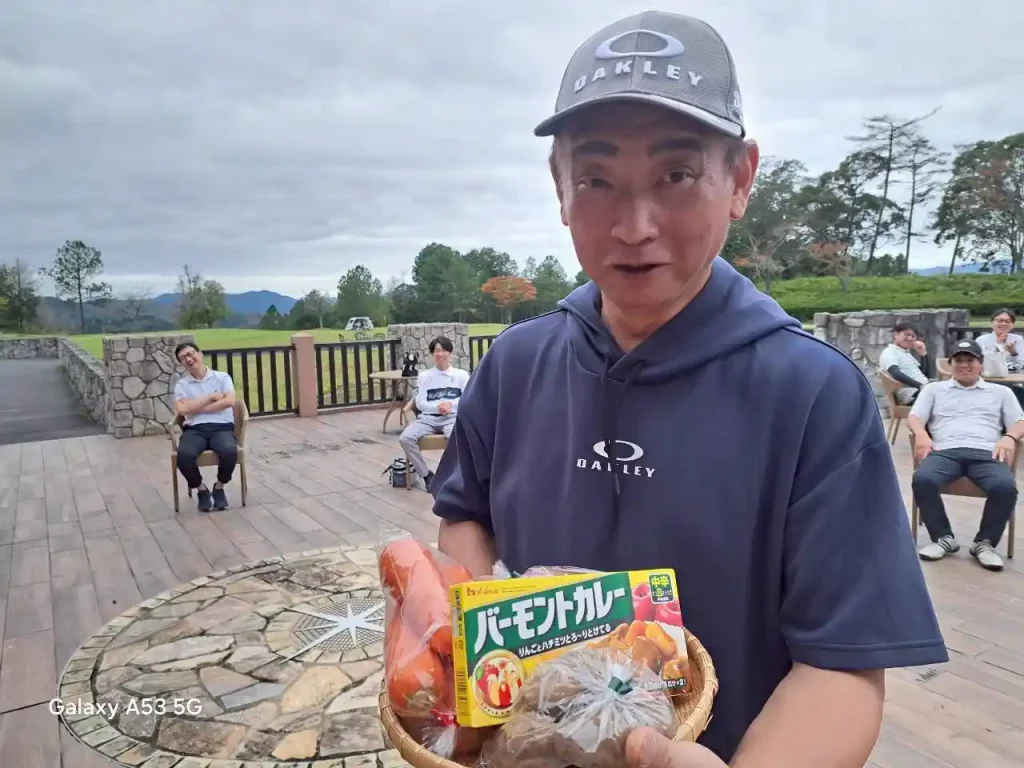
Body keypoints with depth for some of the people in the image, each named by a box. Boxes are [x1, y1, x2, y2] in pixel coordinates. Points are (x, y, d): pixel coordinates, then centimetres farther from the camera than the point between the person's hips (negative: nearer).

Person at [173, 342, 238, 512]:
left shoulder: (222, 377, 9)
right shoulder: (181, 384, 12)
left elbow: (229, 401, -8)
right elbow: (182, 410, -5)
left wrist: (196, 408, -5)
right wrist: (211, 397, -3)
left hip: (222, 427, -1)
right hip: (195, 429, 1)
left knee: (229, 451, -35)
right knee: (183, 455, -33)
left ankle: (219, 487, -3)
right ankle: (201, 489, -2)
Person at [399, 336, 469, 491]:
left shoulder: (461, 375, 13)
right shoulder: (424, 376, 15)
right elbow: (420, 403, 5)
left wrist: (451, 404, -17)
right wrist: (438, 407, -15)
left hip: (453, 417, -2)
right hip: (428, 418, 2)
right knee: (405, 438, -26)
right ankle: (426, 474, -11)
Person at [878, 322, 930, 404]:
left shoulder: (906, 353, 26)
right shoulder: (889, 352, -1)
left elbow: (926, 374, 26)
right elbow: (897, 374, -19)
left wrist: (923, 354, 16)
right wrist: (920, 385, -27)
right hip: (912, 394, -9)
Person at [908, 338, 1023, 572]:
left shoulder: (1001, 392, 28)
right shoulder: (934, 389, 26)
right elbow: (914, 417, 14)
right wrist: (921, 433, -10)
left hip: (986, 453, 0)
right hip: (945, 451, 0)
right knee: (922, 480, -34)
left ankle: (984, 542, -11)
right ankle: (943, 538, -14)